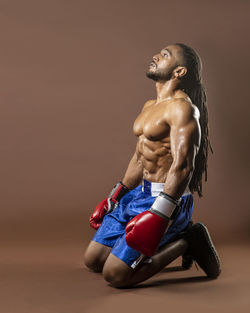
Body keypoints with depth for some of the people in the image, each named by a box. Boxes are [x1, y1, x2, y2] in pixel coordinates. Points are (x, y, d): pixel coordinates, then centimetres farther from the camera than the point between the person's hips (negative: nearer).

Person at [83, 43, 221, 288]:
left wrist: (158, 215, -34)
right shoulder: (149, 106, 15)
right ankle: (174, 239, 18)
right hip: (140, 193, 9)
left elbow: (182, 166, -25)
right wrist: (114, 198, 23)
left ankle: (186, 242, 3)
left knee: (115, 275, -13)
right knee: (93, 260, 10)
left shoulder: (182, 108, -15)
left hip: (168, 198, -9)